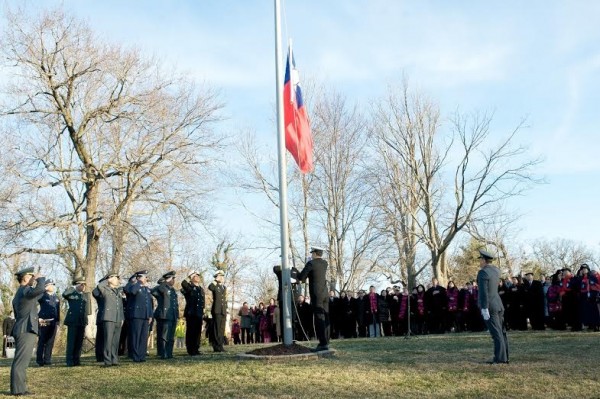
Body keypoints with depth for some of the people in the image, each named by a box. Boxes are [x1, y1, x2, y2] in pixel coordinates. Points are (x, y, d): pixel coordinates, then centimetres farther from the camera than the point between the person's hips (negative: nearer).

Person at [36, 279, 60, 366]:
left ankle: (47, 359, 12)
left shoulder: (56, 298, 15)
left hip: (53, 322, 5)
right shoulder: (42, 296, -1)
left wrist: (58, 321, 12)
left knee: (50, 342, 6)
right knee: (42, 342, -1)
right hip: (44, 322, -5)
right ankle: (40, 360, 5)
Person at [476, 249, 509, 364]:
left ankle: (500, 358, -6)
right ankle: (505, 357, 15)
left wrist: (484, 309, -22)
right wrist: (487, 265, 20)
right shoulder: (496, 270, 9)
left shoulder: (482, 272, -16)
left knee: (496, 333, -8)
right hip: (498, 304, 8)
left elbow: (483, 292, -21)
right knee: (501, 332, 10)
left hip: (489, 306, -8)